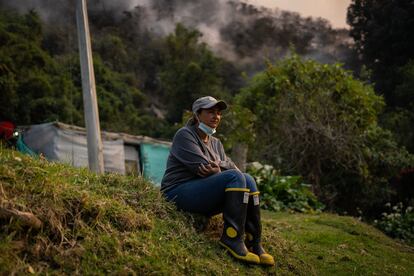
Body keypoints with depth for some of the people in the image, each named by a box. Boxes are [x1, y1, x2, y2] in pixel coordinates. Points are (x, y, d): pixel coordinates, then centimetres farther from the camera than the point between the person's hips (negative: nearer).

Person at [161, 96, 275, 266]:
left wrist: (219, 165, -18)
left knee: (247, 180, -11)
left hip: (205, 197, 8)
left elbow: (231, 167, 3)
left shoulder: (215, 143, 18)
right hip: (179, 193, -8)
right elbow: (202, 168, -18)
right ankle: (231, 238, -27)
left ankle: (254, 243, -15)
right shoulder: (185, 135, -6)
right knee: (235, 177, -25)